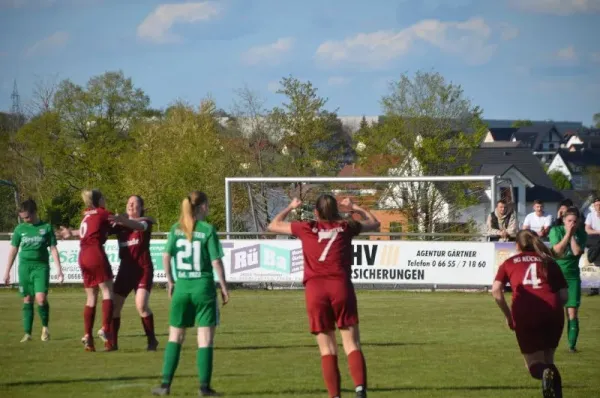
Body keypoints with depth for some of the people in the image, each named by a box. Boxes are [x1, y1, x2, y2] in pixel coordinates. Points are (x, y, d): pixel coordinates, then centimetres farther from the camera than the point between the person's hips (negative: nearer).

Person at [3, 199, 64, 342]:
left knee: (41, 299, -16)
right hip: (25, 266, 3)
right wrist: (7, 271, 12)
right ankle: (27, 333, 7)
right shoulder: (20, 229, 7)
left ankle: (45, 327, 7)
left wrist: (59, 269, -3)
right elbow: (13, 250, 12)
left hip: (41, 266, -3)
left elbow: (53, 249, 3)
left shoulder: (46, 228, 1)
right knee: (27, 300, 3)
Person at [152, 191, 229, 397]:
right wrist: (224, 286, 0)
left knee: (175, 337, 12)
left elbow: (166, 256, 0)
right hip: (204, 287, -3)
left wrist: (170, 281, 12)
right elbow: (216, 262, -9)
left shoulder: (176, 229, 3)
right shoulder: (208, 230, -7)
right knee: (205, 339, 2)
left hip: (182, 287, 3)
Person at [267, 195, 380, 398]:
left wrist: (290, 208, 41)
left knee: (327, 349, 5)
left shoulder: (307, 228, 11)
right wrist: (354, 208, 44)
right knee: (352, 345, -3)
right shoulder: (345, 227, 13)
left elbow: (273, 225, 28)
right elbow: (374, 223, 32)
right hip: (341, 286, 0)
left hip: (315, 289, 0)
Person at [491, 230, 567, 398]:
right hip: (552, 311, 1)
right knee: (548, 360, 20)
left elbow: (496, 291, 4)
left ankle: (544, 373, -27)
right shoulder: (549, 262, 22)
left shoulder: (509, 263, 20)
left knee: (534, 363, 10)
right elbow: (564, 295, 12)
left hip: (524, 314, -1)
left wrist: (508, 315, 14)